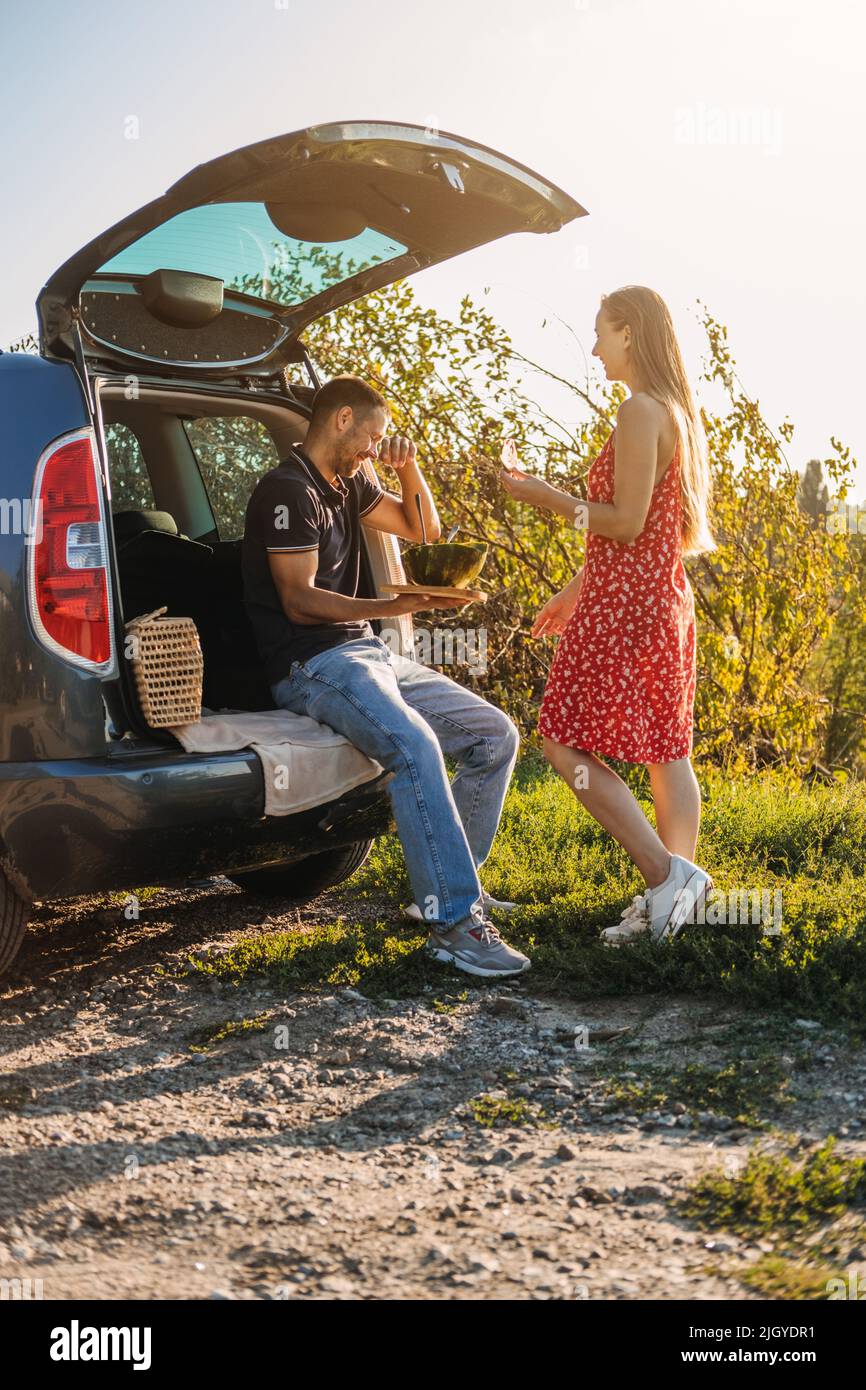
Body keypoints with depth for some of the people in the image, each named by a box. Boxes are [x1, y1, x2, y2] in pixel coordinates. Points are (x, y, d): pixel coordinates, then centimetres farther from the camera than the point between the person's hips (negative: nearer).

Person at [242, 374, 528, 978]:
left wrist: (410, 470, 9)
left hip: (369, 653, 10)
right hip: (311, 663, -10)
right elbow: (298, 601, -17)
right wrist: (396, 606, -26)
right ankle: (454, 924, -34)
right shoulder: (288, 490, -9)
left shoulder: (349, 485, 18)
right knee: (415, 744, -35)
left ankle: (445, 885, 11)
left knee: (496, 734, 4)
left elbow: (422, 530, 27)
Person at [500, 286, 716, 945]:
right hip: (665, 598, 10)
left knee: (567, 744, -6)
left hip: (624, 605, -10)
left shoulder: (641, 410, -14)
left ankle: (667, 873, -10)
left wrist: (547, 497, -9)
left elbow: (626, 523, -19)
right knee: (666, 751, 10)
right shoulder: (675, 411, 16)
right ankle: (677, 900, 15)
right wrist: (577, 588, 24)